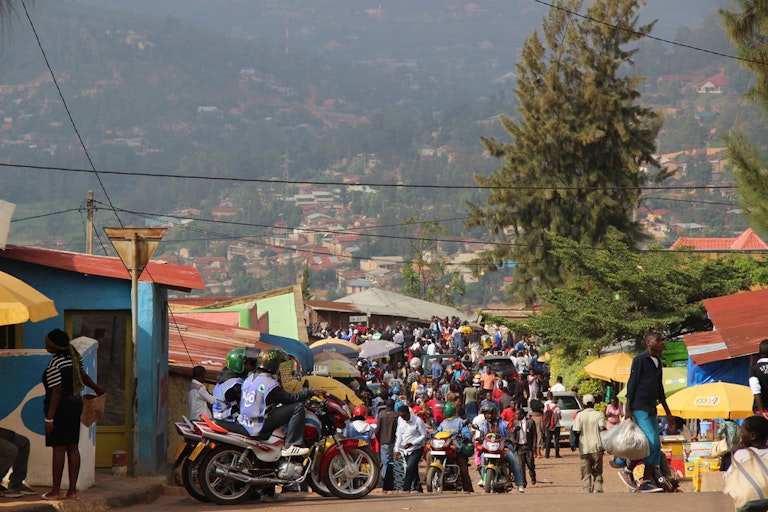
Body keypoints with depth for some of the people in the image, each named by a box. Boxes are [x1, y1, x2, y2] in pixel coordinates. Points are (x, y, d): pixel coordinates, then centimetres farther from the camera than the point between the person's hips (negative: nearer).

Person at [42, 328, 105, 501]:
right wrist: (96, 387, 42)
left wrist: (49, 418, -20)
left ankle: (55, 491, -2)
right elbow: (82, 375, 23)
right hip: (76, 404, 8)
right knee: (73, 447, 8)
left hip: (60, 408, -8)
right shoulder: (74, 357, 7)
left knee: (59, 448, -5)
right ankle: (72, 489, 10)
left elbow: (57, 392, -21)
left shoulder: (54, 365, -18)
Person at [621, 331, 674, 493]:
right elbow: (631, 384, -11)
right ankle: (628, 471, -5)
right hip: (639, 408, -9)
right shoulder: (640, 360, -8)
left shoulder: (657, 362, 16)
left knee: (656, 445, 2)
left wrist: (668, 413, 25)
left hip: (651, 409, 9)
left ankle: (647, 481, 4)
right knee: (652, 442, -17)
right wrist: (628, 410, -16)